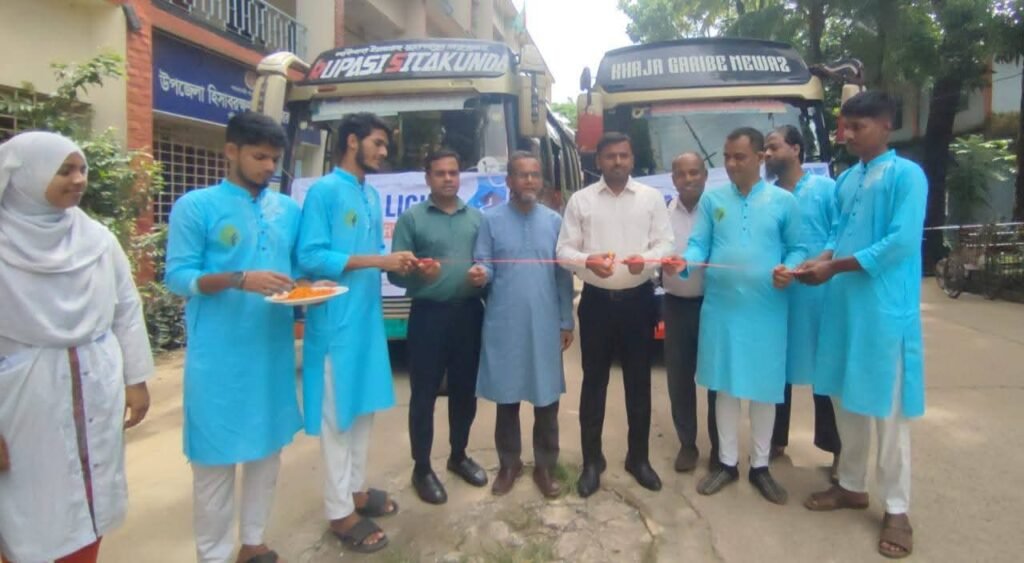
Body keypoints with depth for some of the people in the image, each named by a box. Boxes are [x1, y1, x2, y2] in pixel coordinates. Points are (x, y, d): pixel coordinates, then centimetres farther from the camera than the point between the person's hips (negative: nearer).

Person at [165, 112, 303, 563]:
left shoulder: (288, 209, 9)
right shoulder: (195, 206, -6)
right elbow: (177, 277, -9)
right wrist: (241, 280, -23)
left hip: (273, 348, 5)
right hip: (218, 354, -5)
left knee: (268, 447, 14)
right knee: (215, 456, 4)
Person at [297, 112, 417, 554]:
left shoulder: (372, 195, 14)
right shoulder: (323, 191, -11)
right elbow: (310, 257, -18)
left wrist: (396, 262, -2)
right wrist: (378, 261, -20)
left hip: (368, 317, 8)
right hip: (336, 321, -8)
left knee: (363, 408, 16)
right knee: (337, 416, 1)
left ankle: (356, 490, 32)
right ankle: (340, 512, 14)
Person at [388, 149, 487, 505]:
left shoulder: (476, 218, 10)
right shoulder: (411, 218, -1)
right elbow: (395, 271, -4)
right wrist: (419, 273, -24)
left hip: (469, 312, 4)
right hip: (429, 314, -4)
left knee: (465, 390, 14)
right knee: (424, 394, 3)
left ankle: (458, 456, 33)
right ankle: (422, 468, 18)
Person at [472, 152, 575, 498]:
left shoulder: (554, 221, 8)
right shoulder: (492, 220, 3)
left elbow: (563, 274, 7)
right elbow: (485, 265, -1)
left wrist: (566, 321, 4)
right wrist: (481, 274, -25)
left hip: (545, 324, 1)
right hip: (504, 323, -1)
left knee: (546, 398, 7)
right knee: (506, 396, 9)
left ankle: (545, 466, 24)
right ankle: (509, 463, 27)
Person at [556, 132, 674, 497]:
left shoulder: (652, 197, 5)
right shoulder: (580, 200, 3)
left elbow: (665, 243, 0)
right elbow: (564, 250, -1)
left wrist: (646, 259, -21)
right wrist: (588, 261, -22)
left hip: (638, 299, 1)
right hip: (597, 300, 0)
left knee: (639, 381, 10)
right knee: (594, 381, 7)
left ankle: (638, 458, 27)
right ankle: (592, 461, 21)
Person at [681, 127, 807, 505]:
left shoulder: (784, 201, 3)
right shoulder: (712, 199, 6)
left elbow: (798, 248, 4)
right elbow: (699, 245, 1)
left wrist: (789, 268, -17)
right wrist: (685, 261, -20)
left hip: (766, 310, -1)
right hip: (720, 307, 1)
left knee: (765, 389, 8)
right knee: (725, 386, 10)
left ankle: (760, 466, 25)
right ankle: (727, 462, 25)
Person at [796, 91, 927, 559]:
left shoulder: (906, 175, -8)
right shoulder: (846, 179, 13)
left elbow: (901, 242, -16)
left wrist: (834, 267, -15)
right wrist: (821, 260, -5)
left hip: (885, 308, -7)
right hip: (843, 303, 7)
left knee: (888, 408, 1)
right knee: (846, 400, 15)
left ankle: (897, 509, 15)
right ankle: (852, 486, 31)